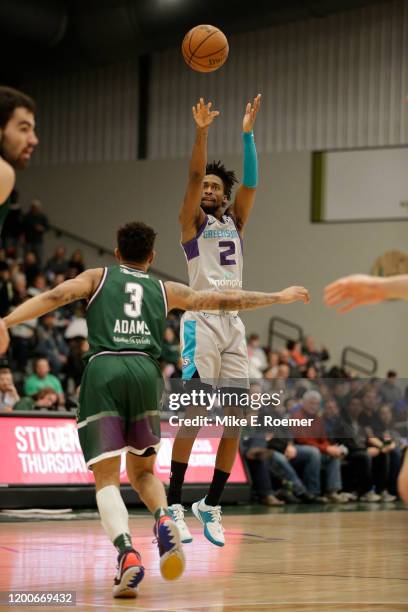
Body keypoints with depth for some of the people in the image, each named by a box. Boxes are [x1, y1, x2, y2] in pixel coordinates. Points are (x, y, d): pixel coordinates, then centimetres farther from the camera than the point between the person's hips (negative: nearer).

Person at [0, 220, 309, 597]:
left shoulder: (98, 278, 21)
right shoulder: (165, 290, 24)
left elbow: (55, 296, 2)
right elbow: (225, 300, 27)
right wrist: (279, 297, 38)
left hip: (102, 370, -2)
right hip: (145, 370, 2)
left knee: (107, 478, -1)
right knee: (142, 471, 20)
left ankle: (127, 552, -26)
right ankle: (163, 518, -12)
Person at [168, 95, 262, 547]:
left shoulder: (235, 221, 18)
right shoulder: (192, 220, 6)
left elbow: (251, 182, 5)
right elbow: (194, 175, -9)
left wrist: (247, 132, -3)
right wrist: (202, 132, -20)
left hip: (234, 323, 5)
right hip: (202, 320, -5)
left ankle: (211, 505, 11)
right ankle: (173, 504, -6)